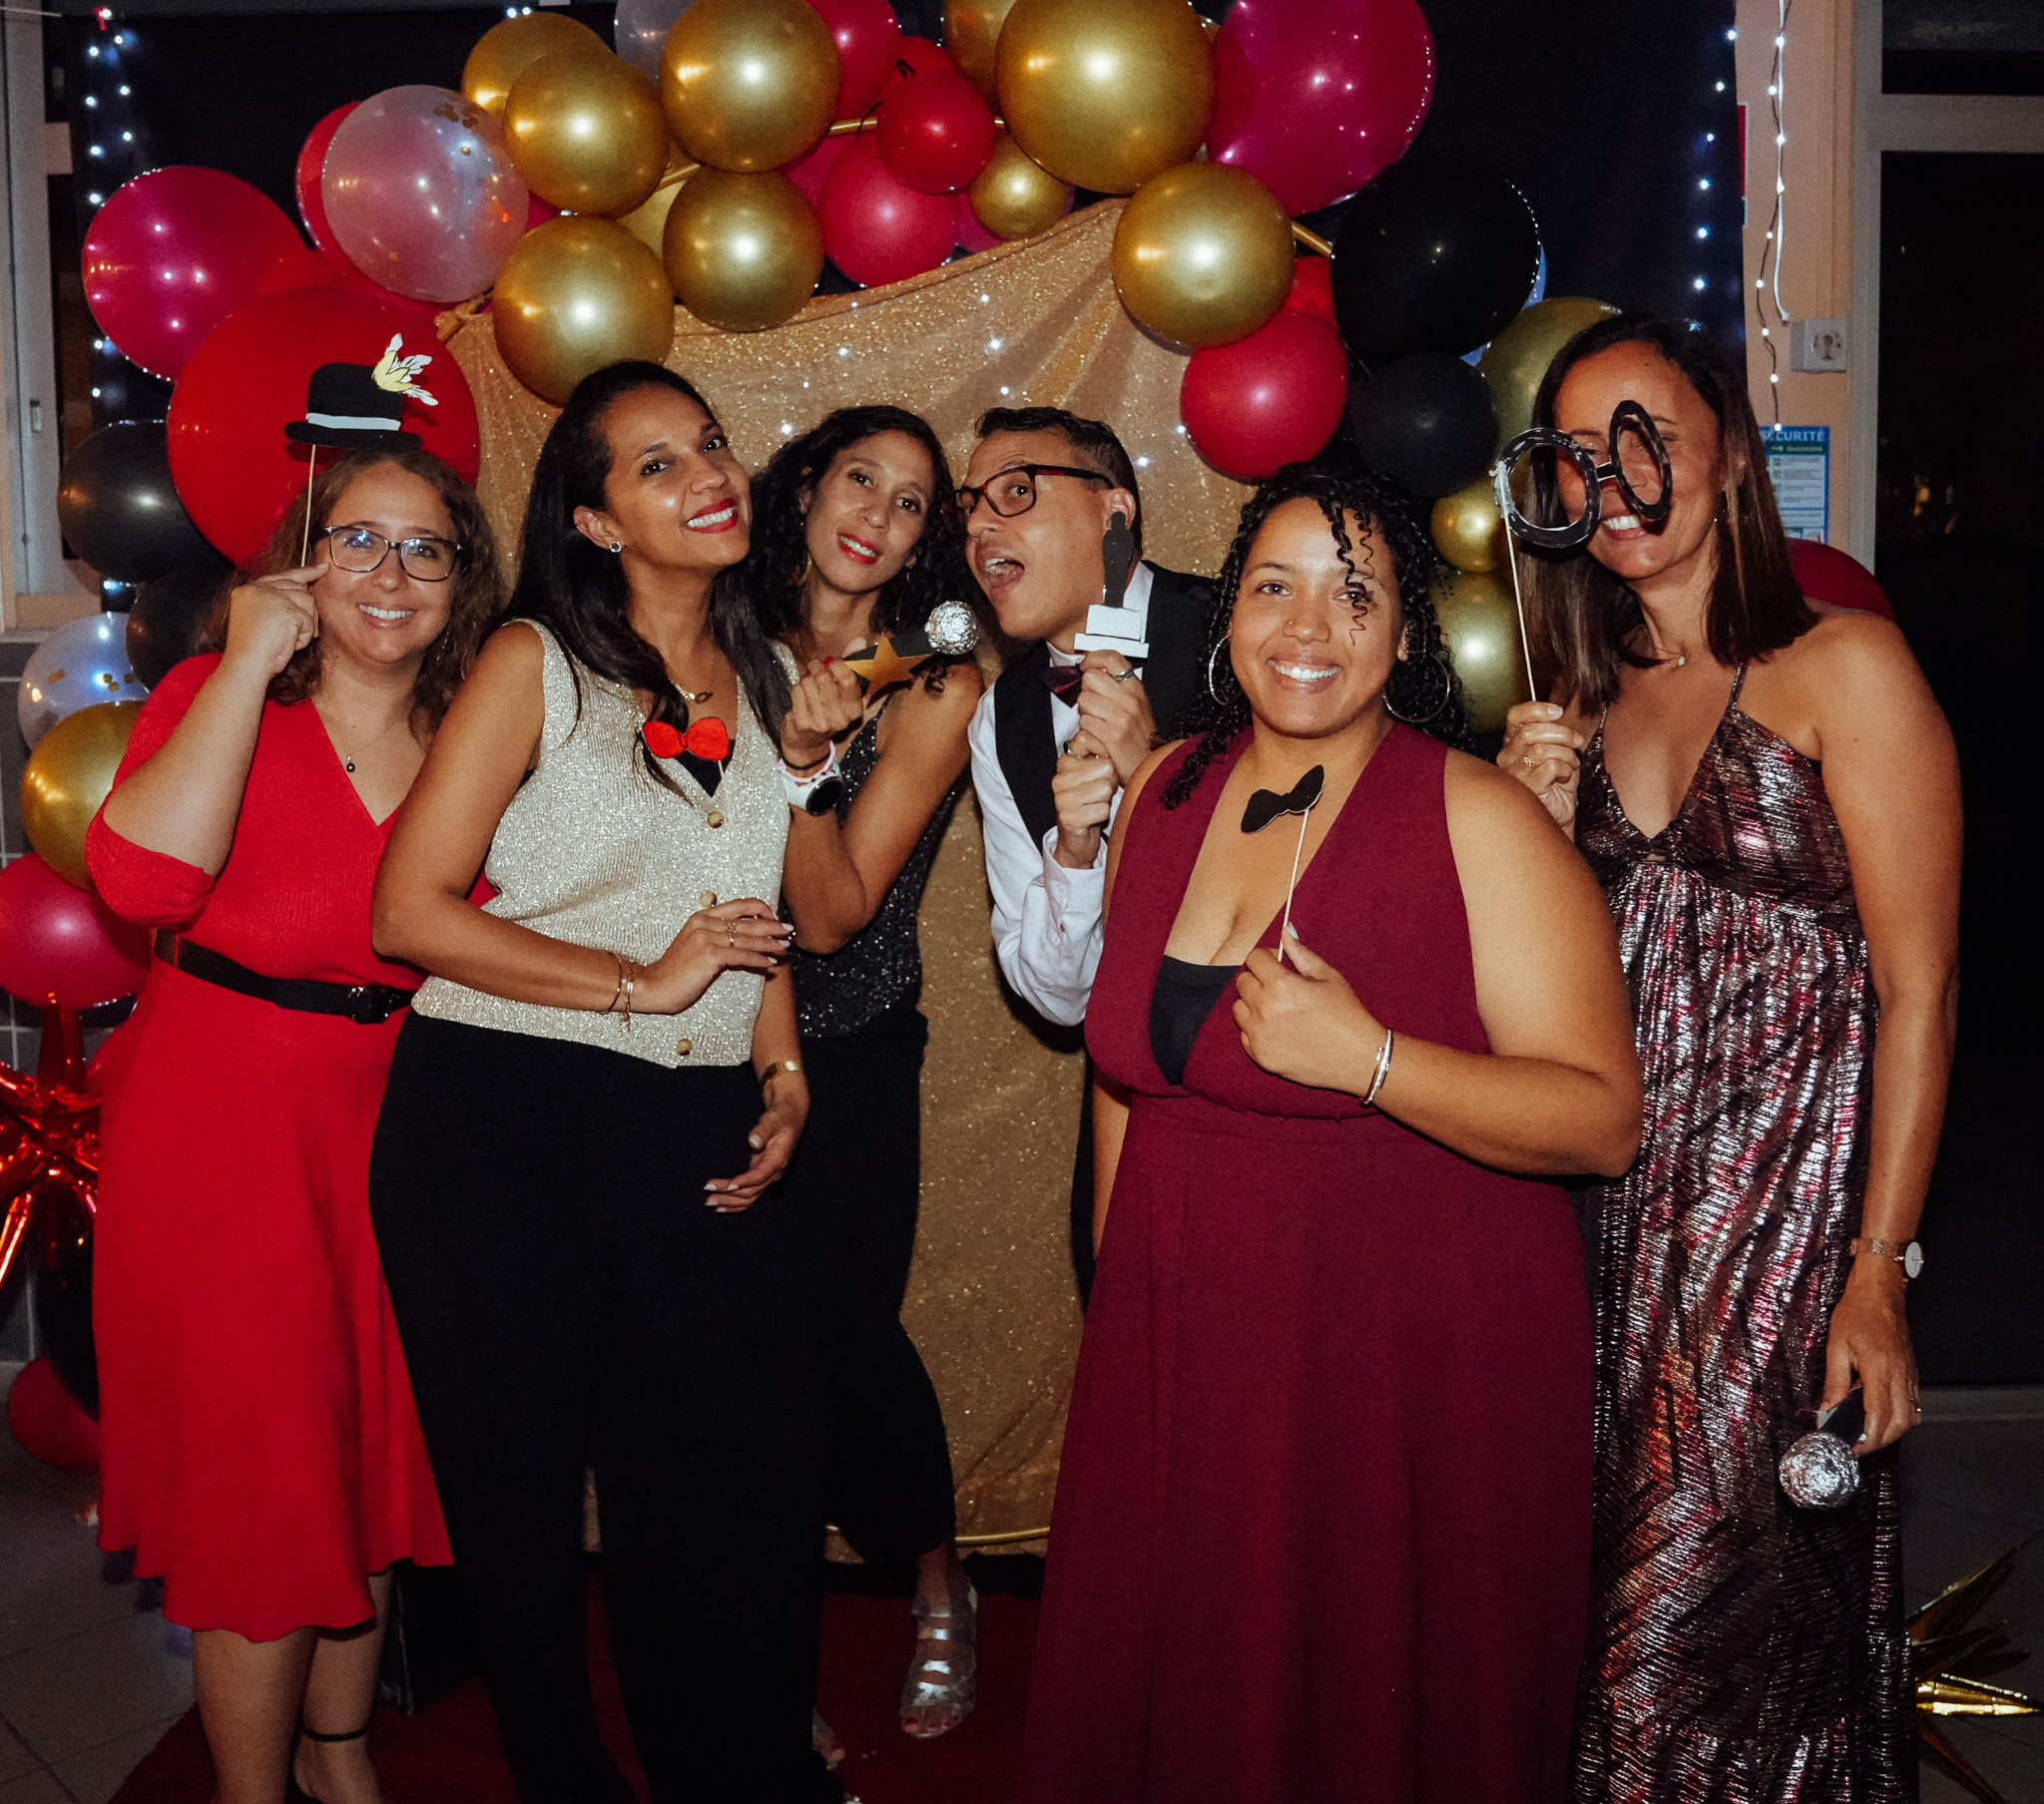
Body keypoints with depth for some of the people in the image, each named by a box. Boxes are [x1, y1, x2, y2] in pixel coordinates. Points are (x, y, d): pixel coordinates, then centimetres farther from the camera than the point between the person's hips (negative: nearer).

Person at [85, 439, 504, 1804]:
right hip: (227, 1129, -4)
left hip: (396, 1129, 5)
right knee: (253, 1474, 6)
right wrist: (250, 664, -23)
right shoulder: (221, 697, -8)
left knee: (371, 1451, 17)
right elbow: (141, 875, -27)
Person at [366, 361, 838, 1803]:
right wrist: (643, 984, -12)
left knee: (756, 1461, 4)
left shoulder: (759, 677, 11)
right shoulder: (538, 661, -4)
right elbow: (412, 909, -11)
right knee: (525, 1492, 9)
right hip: (502, 1128, -4)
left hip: (693, 1136, 4)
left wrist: (782, 1072, 5)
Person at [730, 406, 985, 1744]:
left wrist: (804, 757, -27)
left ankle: (940, 1587, 28)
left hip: (850, 1062, -3)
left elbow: (830, 915, -16)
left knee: (846, 1331, 0)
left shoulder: (937, 690, -7)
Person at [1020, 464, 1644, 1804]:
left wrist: (1366, 1058, -28)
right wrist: (1115, 1295, 18)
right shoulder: (1167, 791, 5)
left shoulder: (1478, 818, -13)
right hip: (1177, 1362, 5)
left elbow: (1604, 1122, -17)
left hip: (1417, 1372, -5)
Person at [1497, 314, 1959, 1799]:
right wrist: (1537, 830, -4)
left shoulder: (1842, 664, -8)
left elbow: (1917, 988, -11)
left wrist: (1879, 1271, -15)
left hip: (1789, 1188, -5)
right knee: (1609, 1567, 12)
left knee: (1734, 1578, 3)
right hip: (1611, 1195, 5)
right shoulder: (1582, 695, 9)